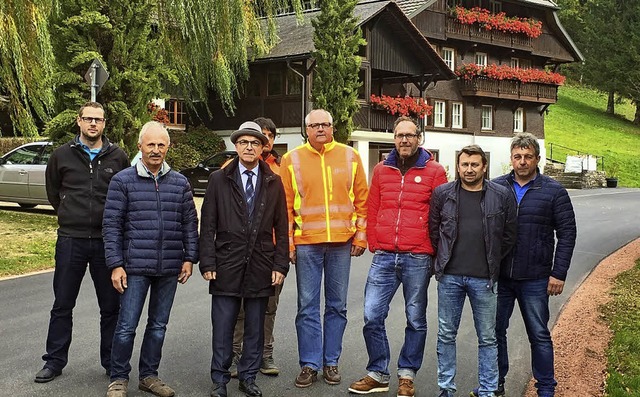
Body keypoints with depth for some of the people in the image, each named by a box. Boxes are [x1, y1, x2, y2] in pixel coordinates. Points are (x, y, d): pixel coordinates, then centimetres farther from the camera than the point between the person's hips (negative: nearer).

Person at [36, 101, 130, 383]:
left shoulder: (118, 157, 2)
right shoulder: (62, 155, 3)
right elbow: (52, 190, 17)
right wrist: (69, 214, 14)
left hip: (106, 241, 0)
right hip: (70, 240, 0)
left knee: (111, 306, 8)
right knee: (62, 305, 8)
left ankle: (112, 362, 20)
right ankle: (54, 361, 20)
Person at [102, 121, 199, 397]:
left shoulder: (180, 183, 7)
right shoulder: (123, 181, -2)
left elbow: (190, 223, 11)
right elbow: (111, 225, -3)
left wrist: (189, 258, 4)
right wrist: (116, 264, -8)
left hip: (170, 269, 3)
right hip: (135, 267, -3)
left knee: (158, 325, 12)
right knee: (127, 326, -1)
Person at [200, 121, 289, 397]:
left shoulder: (274, 183, 8)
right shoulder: (219, 180, 4)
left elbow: (281, 228, 7)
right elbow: (208, 226, 2)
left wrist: (280, 265, 1)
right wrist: (207, 263, -5)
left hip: (261, 267, 2)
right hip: (227, 265, -1)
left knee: (256, 327, 9)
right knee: (223, 326, 3)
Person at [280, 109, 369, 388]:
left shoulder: (350, 157, 6)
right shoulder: (292, 160, 3)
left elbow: (362, 200, 7)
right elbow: (285, 206, 3)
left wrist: (360, 236, 2)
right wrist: (287, 243, -1)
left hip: (341, 242, 1)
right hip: (306, 242, -1)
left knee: (337, 306, 8)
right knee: (307, 307, 3)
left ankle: (331, 362, 19)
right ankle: (310, 364, 12)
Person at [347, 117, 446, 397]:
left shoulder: (434, 171, 0)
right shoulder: (382, 170, 11)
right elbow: (372, 209, 13)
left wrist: (433, 250, 0)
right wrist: (374, 244, 7)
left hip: (418, 258, -3)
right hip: (384, 257, 3)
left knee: (416, 320, 7)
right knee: (372, 316, 1)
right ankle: (378, 374, 15)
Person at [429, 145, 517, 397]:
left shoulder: (502, 196, 1)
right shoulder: (442, 194, 3)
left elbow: (509, 235, 7)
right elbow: (433, 229, 11)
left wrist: (491, 262, 7)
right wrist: (446, 258, 8)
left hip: (484, 279, -1)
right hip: (449, 276, 1)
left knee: (487, 338, 7)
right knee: (446, 335, 9)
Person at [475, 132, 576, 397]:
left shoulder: (554, 191, -2)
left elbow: (567, 234, -2)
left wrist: (559, 273, -7)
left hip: (535, 279, -2)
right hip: (498, 276, 2)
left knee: (539, 335, 7)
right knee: (495, 331, 10)